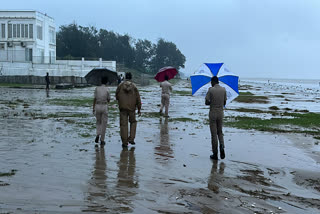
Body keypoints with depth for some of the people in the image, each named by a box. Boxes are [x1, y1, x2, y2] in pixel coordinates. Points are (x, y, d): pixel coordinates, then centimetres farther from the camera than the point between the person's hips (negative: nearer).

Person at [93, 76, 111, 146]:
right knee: (104, 123, 6)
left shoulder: (97, 88, 0)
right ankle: (102, 140, 6)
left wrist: (93, 108, 6)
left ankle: (98, 135, -2)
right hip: (104, 107, -2)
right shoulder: (107, 89, -5)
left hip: (97, 106, 2)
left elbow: (94, 99, 0)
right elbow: (109, 100, 1)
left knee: (98, 122, 21)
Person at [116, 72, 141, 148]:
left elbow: (117, 96, 4)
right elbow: (138, 98, 1)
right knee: (133, 122, 20)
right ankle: (131, 139, 11)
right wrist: (139, 109, 8)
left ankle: (124, 142, 1)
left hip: (123, 107, -1)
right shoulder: (134, 86, 0)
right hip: (132, 108, 1)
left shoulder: (120, 85, -2)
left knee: (123, 124, 2)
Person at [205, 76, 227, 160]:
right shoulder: (223, 89, 1)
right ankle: (222, 147, -7)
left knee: (214, 134, 3)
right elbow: (224, 103, 6)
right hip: (220, 113, 3)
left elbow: (206, 103, -8)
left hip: (213, 113, -3)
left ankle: (215, 154, 7)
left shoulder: (211, 90, -10)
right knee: (220, 132, 18)